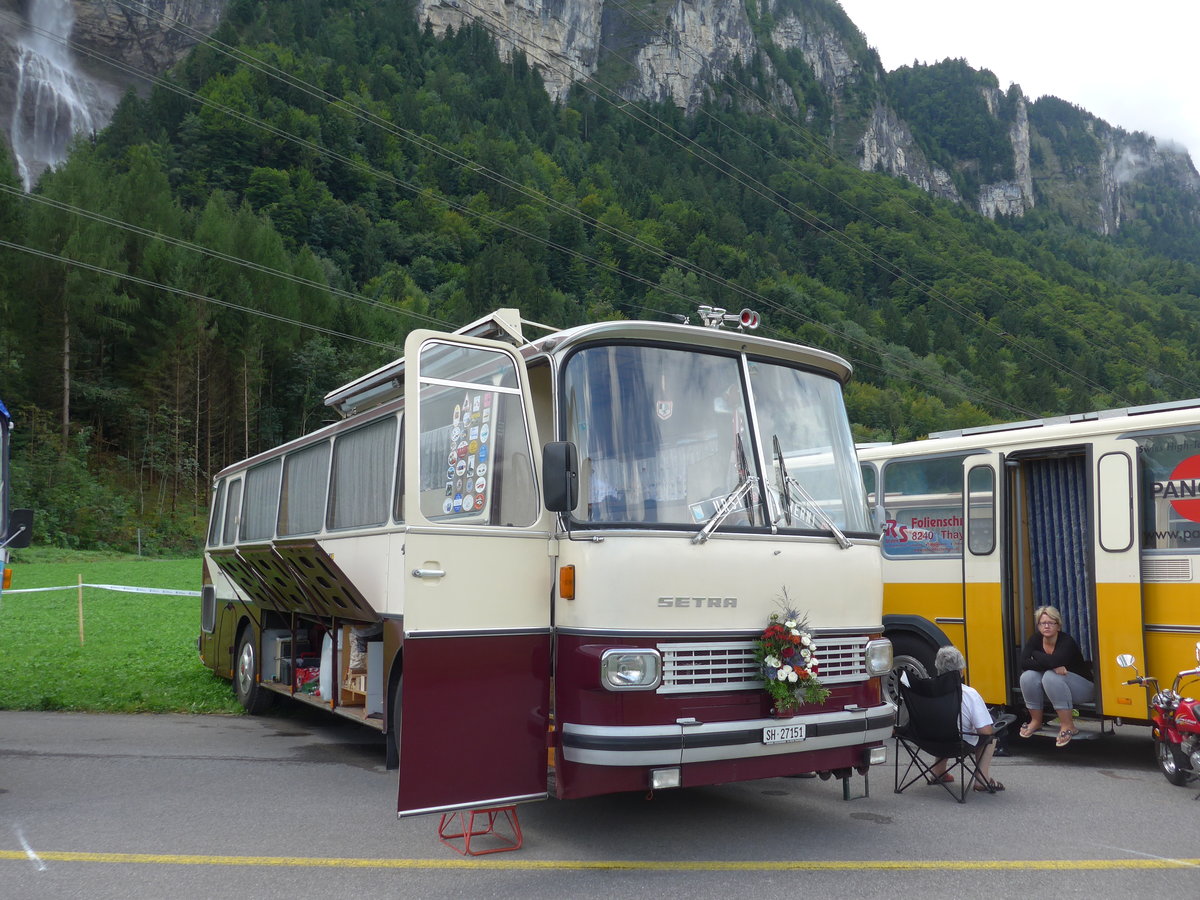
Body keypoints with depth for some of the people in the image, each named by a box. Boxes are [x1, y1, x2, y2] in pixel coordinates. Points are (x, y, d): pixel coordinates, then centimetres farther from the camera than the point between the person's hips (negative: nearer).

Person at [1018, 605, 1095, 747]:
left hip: (1083, 687, -5)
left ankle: (1068, 726, -26)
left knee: (1051, 676, -33)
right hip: (1052, 689, 5)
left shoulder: (1066, 641, -19)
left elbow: (1055, 660, -40)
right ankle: (1036, 721, -5)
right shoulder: (1035, 640, -5)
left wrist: (1036, 654, -20)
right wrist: (1052, 665, -32)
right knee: (1028, 676, -22)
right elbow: (1024, 663, -21)